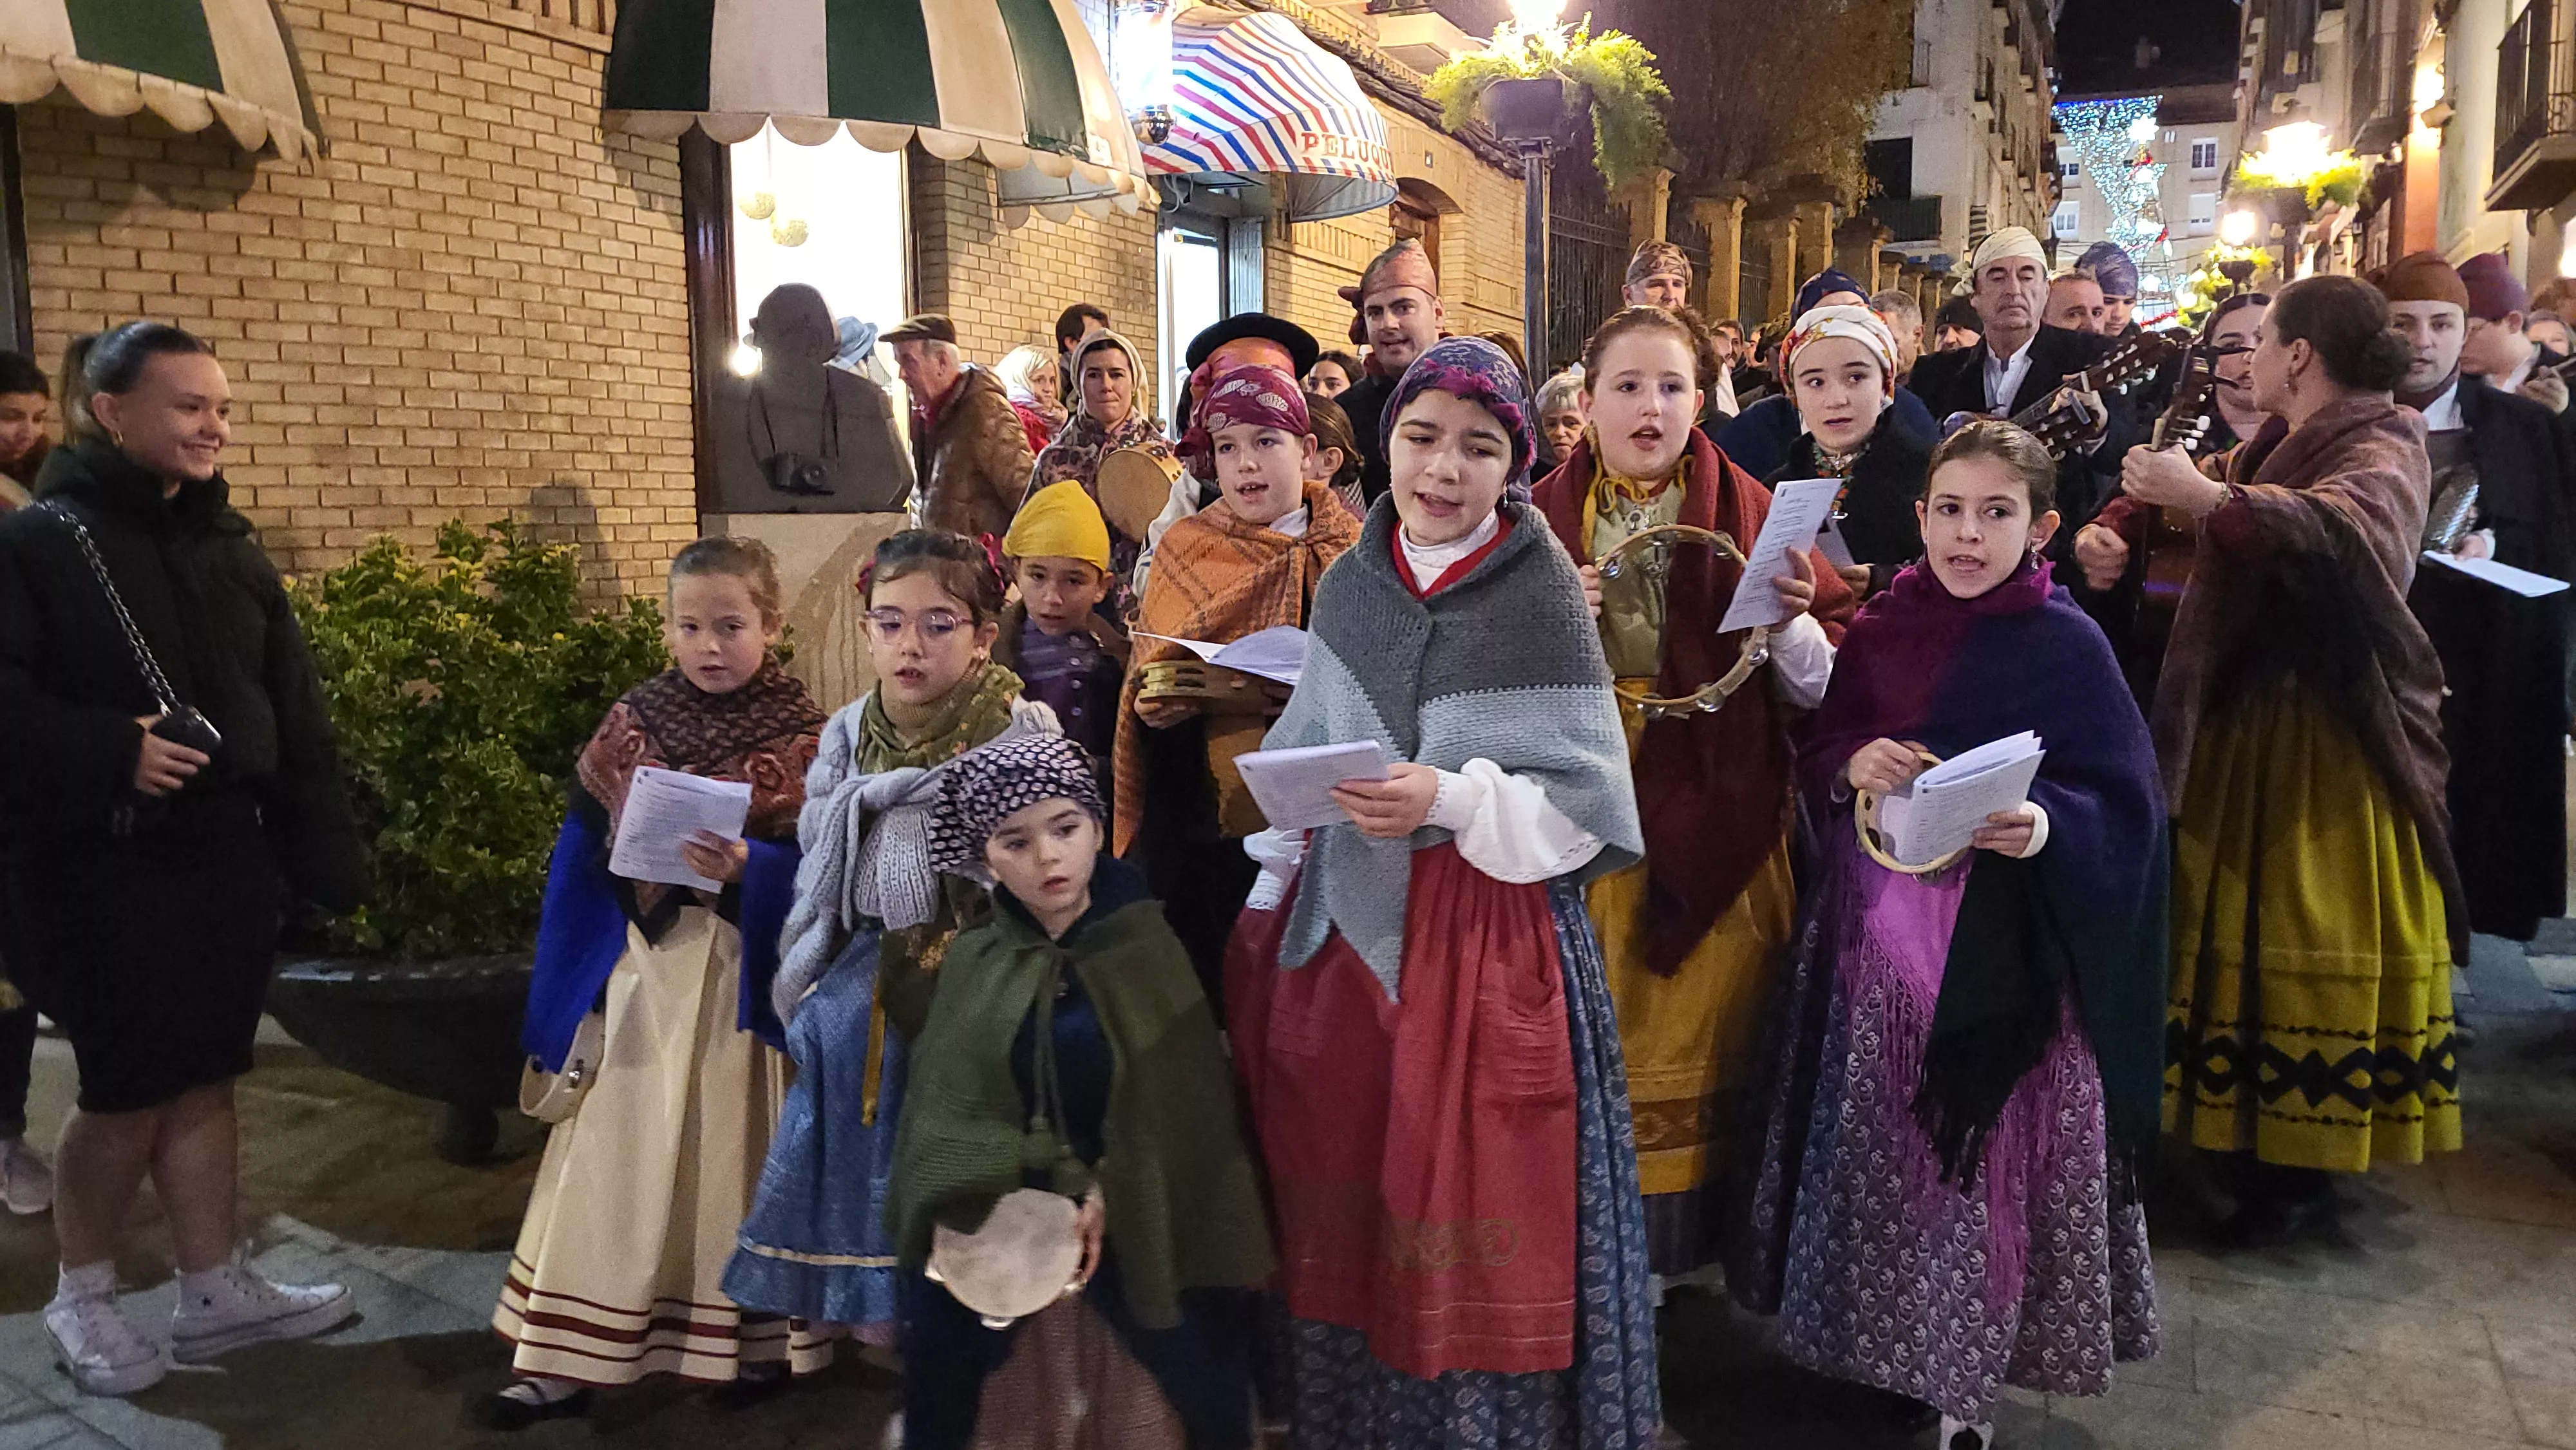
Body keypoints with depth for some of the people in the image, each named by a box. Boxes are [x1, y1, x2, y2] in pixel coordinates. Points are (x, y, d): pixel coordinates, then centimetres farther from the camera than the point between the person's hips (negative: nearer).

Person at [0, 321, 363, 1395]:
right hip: (98, 866, -6)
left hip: (225, 856, 6)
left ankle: (216, 1293, 23)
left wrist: (326, 853, 6)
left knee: (204, 1078, 12)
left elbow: (296, 715, 10)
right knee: (129, 1089, 1)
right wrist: (108, 751, -25)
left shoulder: (229, 546, 11)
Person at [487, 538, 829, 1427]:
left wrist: (745, 869, -25)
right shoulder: (632, 720, 4)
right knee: (615, 1151, 8)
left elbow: (818, 870, -10)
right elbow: (583, 849, 5)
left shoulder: (802, 735, -5)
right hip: (638, 970, 3)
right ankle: (570, 1355, 17)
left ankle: (753, 1336, 25)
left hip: (740, 976, -3)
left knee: (732, 1147, 7)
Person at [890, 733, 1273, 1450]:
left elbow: (1187, 1108, -9)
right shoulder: (973, 962, 3)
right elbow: (938, 1115, -4)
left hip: (1136, 1246, -2)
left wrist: (1108, 1201, -20)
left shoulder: (1149, 947, -5)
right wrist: (997, 1203, -20)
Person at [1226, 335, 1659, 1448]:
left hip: (1484, 939, -4)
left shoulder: (1541, 598, -7)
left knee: (1472, 1224, 3)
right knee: (1344, 1208, 12)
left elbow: (1578, 800, -10)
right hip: (1344, 930, 5)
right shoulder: (1351, 586, 7)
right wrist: (1270, 907, 12)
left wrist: (1451, 800, -25)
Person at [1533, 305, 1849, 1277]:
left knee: (1707, 1041, 6)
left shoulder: (1753, 514, 4)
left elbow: (1822, 690, 3)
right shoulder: (1539, 523, 5)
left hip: (1719, 825, 0)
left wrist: (1791, 624, -16)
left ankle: (1695, 1236, 25)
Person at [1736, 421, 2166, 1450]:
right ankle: (1885, 1333, 34)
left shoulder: (2069, 646, -7)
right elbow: (1812, 759, 10)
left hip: (2001, 949, -4)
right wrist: (1852, 762, -12)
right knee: (1880, 1141, 12)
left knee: (1984, 1151, 2)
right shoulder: (1880, 629, 4)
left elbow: (2124, 808, -8)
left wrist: (2046, 827, -28)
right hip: (1879, 926, 4)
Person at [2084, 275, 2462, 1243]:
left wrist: (2204, 497, -46)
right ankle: (2250, 1133, 26)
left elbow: (2341, 531, -36)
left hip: (2326, 745, -8)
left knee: (2311, 943, 0)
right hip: (2245, 727, 8)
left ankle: (2304, 1174, 13)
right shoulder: (2284, 443, 14)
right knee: (2246, 934, 13)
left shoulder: (2382, 445, -13)